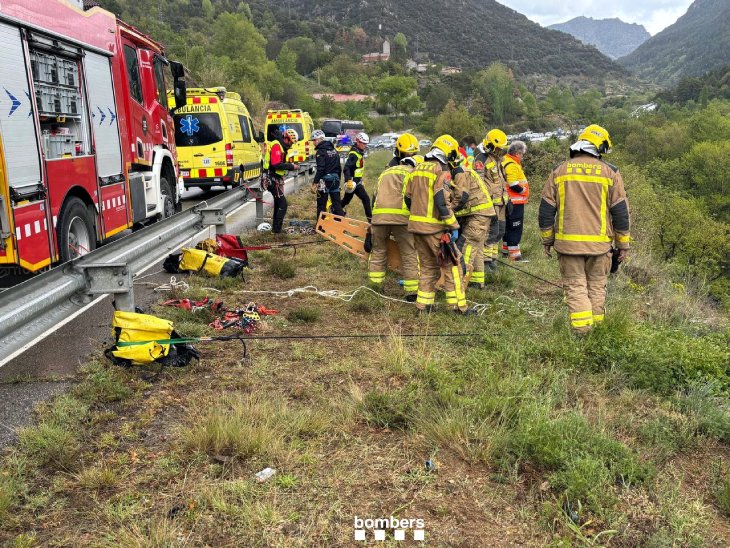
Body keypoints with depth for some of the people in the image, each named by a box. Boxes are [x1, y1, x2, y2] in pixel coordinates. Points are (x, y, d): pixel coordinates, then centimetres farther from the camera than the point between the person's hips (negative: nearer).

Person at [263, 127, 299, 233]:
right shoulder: (276, 145, -17)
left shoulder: (281, 146, 15)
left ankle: (276, 226, 32)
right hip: (273, 180, -11)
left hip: (276, 179, 11)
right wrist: (291, 166, -21)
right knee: (283, 204, -12)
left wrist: (291, 166, 6)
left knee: (278, 203, 20)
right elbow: (276, 164, -27)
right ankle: (276, 228, -7)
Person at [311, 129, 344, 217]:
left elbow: (320, 169, -20)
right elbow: (339, 167, 16)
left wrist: (314, 183, -18)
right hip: (335, 180, 7)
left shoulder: (320, 152, -12)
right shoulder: (334, 150, 13)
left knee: (321, 205, 0)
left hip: (325, 181, -7)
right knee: (337, 203, 10)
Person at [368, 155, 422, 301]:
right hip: (401, 216, -4)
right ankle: (412, 292, 1)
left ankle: (375, 287, 15)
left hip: (379, 215, 5)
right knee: (409, 254, 1)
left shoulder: (385, 172, 30)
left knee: (378, 251, 15)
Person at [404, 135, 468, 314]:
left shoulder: (416, 170, 12)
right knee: (452, 265, 2)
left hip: (416, 225, 7)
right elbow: (442, 203, -19)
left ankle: (423, 304, 18)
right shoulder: (442, 172, -11)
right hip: (435, 228, -7)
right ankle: (458, 305, 3)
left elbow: (408, 198, 15)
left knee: (428, 265, 17)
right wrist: (453, 227, -14)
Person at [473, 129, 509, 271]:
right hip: (490, 203, -9)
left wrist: (507, 198, 25)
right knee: (491, 232, -11)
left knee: (500, 231, 13)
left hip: (500, 202, 9)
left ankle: (492, 257, 24)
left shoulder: (497, 159, 19)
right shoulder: (481, 159, -11)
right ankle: (485, 260, -3)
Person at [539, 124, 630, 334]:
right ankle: (596, 327, 18)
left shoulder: (559, 171, 4)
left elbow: (546, 210, 4)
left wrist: (547, 240, 14)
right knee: (597, 286, 13)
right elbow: (620, 211, 2)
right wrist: (623, 244, 10)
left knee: (575, 286, 4)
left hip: (568, 242, 0)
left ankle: (582, 329, -3)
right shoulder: (610, 173, 1)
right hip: (599, 243, 0)